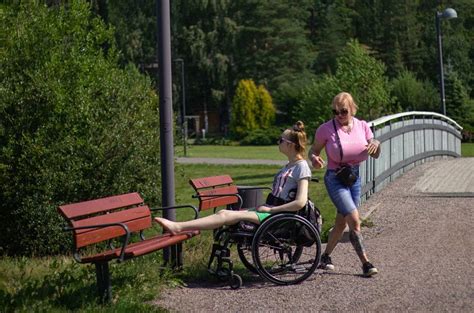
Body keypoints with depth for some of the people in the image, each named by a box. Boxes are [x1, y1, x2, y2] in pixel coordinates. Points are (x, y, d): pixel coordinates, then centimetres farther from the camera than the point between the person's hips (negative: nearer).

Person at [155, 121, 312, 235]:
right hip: (270, 211, 9)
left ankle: (178, 227, -24)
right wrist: (265, 206, 5)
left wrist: (269, 209, -15)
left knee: (227, 215, -20)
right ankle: (177, 227, -16)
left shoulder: (302, 167, -10)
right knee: (224, 213, -8)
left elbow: (300, 202, -19)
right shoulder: (290, 165, 19)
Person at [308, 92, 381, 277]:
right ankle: (365, 263, -8)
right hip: (335, 179, -5)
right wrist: (314, 159, -24)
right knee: (354, 221, -16)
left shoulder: (362, 126, 1)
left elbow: (375, 155, 4)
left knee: (341, 223, 12)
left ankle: (325, 257, 29)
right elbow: (313, 151, -1)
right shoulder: (326, 129, -10)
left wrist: (376, 144, -18)